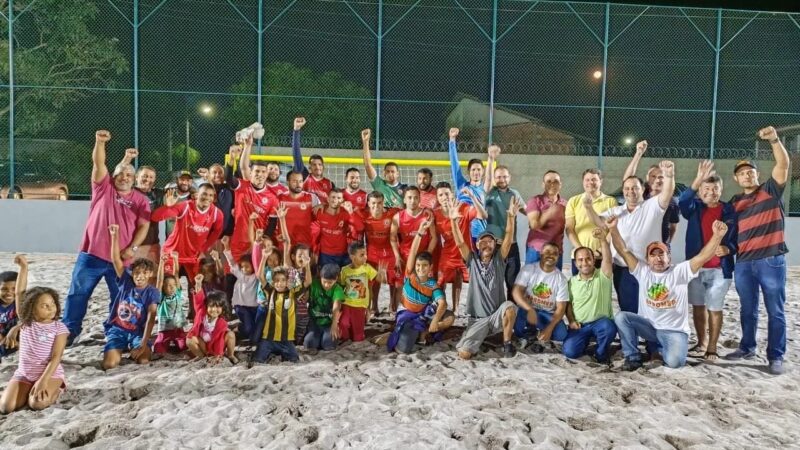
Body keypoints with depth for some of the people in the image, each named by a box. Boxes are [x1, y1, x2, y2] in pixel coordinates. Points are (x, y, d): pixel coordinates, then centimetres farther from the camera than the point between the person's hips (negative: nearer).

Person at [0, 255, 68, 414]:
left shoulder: (59, 328, -9)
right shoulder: (26, 322, -1)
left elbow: (56, 357, -13)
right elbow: (19, 293, -6)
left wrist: (43, 380, -24)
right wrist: (24, 267, -13)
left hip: (50, 373, -4)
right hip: (23, 374, 4)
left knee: (37, 403, -29)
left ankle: (54, 391, 5)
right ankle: (31, 390, 14)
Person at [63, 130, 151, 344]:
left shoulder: (140, 200, 5)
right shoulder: (104, 187, 6)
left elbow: (144, 226, -2)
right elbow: (98, 164, -8)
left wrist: (132, 248, -13)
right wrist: (100, 142, -23)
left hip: (120, 258, 0)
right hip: (91, 254, 0)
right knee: (77, 294, 7)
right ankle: (69, 331, 20)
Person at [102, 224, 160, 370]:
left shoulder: (153, 292, -8)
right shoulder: (126, 281, -3)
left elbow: (151, 319, -15)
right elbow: (116, 259, -13)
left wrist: (143, 344, -25)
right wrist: (115, 236, -26)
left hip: (137, 332, -1)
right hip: (117, 329, 1)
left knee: (143, 360, -25)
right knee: (109, 364, -20)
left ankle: (134, 349, 13)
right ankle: (119, 349, 18)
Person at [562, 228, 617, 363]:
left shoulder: (602, 276, -4)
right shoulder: (572, 281, 7)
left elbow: (607, 258, -23)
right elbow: (568, 304, 13)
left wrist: (603, 239, -39)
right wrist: (571, 321, -4)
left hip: (601, 322, -2)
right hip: (579, 325, 2)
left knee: (608, 328, -38)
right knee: (570, 351, -21)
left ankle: (602, 352, -5)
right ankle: (586, 341, 16)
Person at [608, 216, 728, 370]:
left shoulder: (680, 272, -4)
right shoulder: (643, 271, 1)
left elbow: (703, 256, -18)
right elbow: (624, 251, -8)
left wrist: (718, 235, -34)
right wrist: (613, 229, -23)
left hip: (674, 331, -2)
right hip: (648, 326, 2)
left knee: (674, 361, -28)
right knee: (621, 317, -24)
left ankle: (656, 347, 10)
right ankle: (633, 357, -6)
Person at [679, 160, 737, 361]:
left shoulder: (729, 211, -1)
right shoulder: (694, 208, 1)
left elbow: (736, 238, 2)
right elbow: (682, 201, -22)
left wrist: (728, 249, -21)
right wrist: (698, 179, -35)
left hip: (720, 268, -2)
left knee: (715, 308, 3)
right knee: (698, 306, 12)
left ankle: (712, 347, 14)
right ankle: (701, 343, 26)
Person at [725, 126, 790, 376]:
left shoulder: (771, 190, 3)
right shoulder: (734, 202, 13)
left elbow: (784, 164, -11)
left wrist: (774, 139, -25)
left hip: (771, 260, -4)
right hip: (743, 262, 4)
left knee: (775, 311, 2)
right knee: (748, 310, 14)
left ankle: (776, 356, 8)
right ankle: (747, 348, 27)